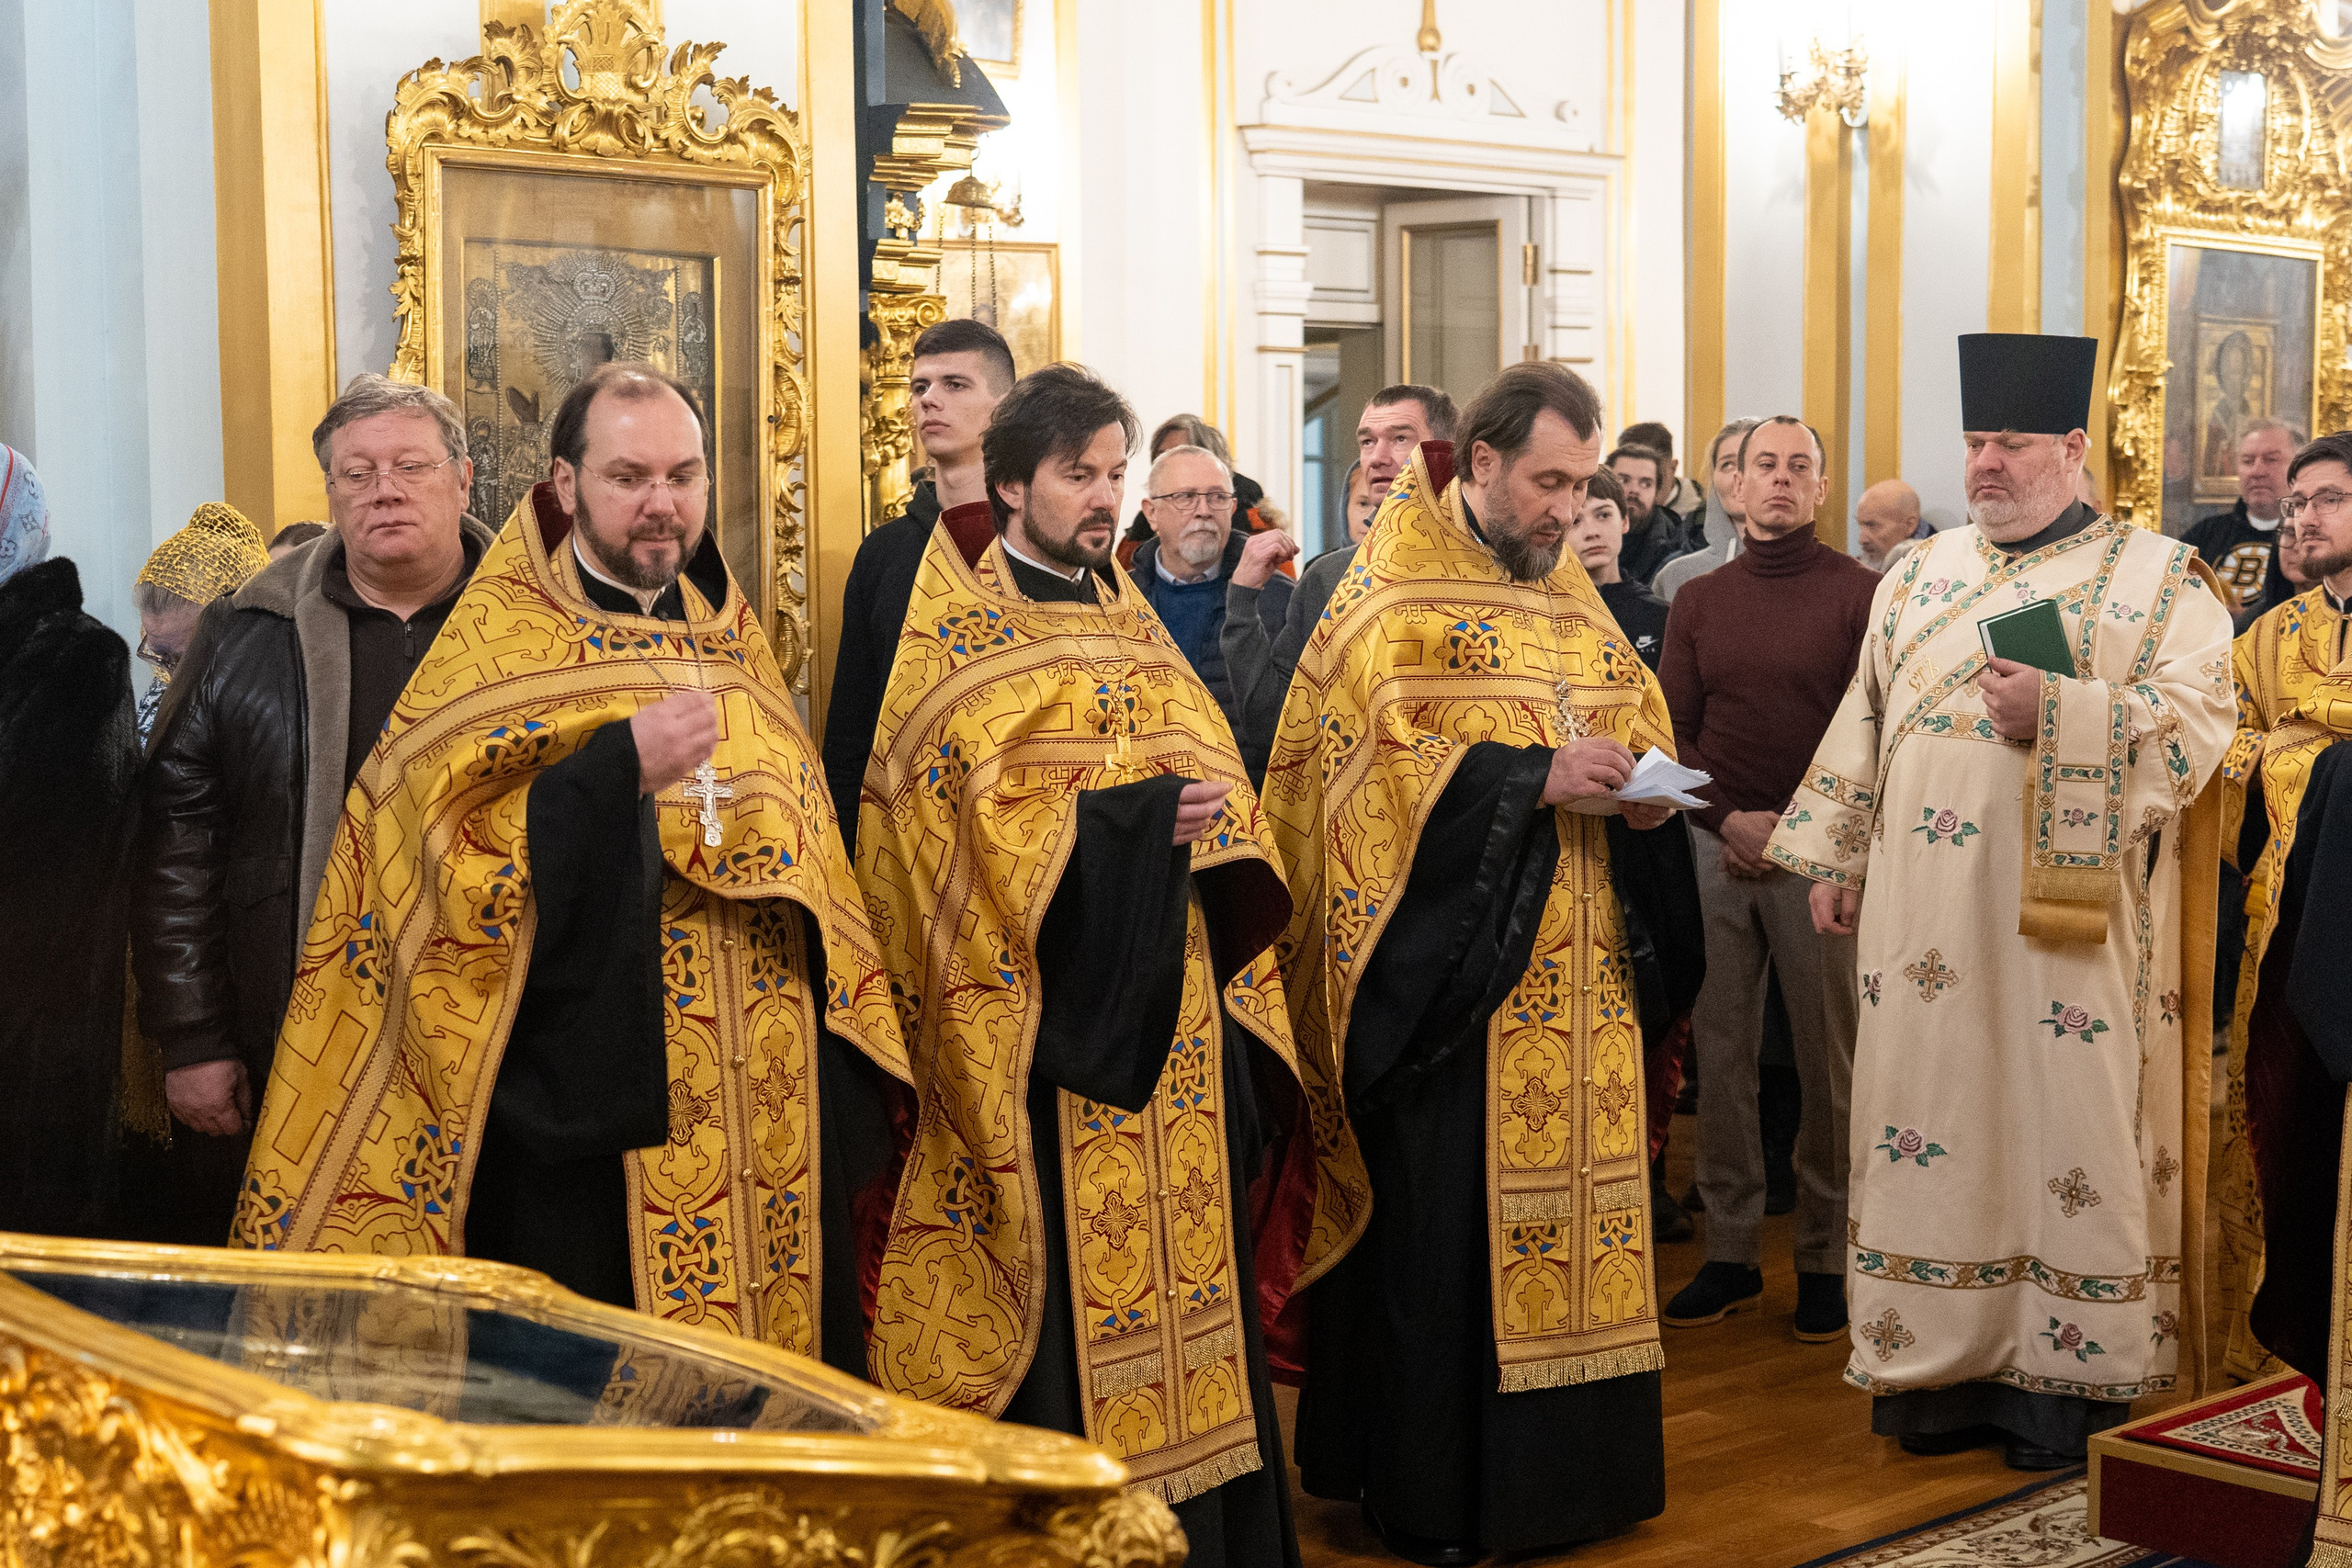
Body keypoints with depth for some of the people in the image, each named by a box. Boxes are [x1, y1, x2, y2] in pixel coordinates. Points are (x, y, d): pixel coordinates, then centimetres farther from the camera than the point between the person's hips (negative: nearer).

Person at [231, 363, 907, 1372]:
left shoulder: (728, 642, 13)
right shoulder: (496, 648, -3)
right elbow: (449, 861, -15)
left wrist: (839, 1081, 11)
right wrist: (622, 767, -24)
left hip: (761, 1120, 5)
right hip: (584, 1104, -5)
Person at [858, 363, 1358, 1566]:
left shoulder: (1128, 616, 16)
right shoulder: (955, 630, -3)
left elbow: (1206, 769, 17)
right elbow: (963, 814, -13)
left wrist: (1206, 817, -6)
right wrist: (1135, 817, -19)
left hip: (1171, 1011, 6)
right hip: (1054, 1017, -6)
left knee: (1180, 1242, 7)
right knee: (1069, 1272, -5)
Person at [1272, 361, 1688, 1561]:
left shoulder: (1571, 597, 16)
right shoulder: (1393, 596, -6)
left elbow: (1637, 718, 21)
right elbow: (1382, 760, -16)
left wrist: (1643, 787, 0)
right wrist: (1534, 780, -21)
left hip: (1572, 981, 7)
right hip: (1447, 968, -7)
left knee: (1571, 1190, 9)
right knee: (1441, 1220, -1)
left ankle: (1569, 1467, 21)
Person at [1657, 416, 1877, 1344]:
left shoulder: (1860, 594, 0)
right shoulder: (1699, 602, 12)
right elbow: (1672, 730, 9)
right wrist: (1725, 818, -5)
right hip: (1717, 845, 4)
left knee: (1828, 1059, 1)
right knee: (1719, 1054, 6)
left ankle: (1826, 1257, 11)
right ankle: (1730, 1250, 15)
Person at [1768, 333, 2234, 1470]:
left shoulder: (2156, 578, 1)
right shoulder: (1919, 576, 15)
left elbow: (2196, 722, -9)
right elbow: (1866, 722, 18)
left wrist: (2059, 714, -22)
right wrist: (1835, 860, 13)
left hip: (2069, 916, -4)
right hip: (1928, 919, 4)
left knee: (2066, 1125, -1)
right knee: (1933, 1118, 5)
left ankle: (2066, 1375, 9)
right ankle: (1942, 1363, 13)